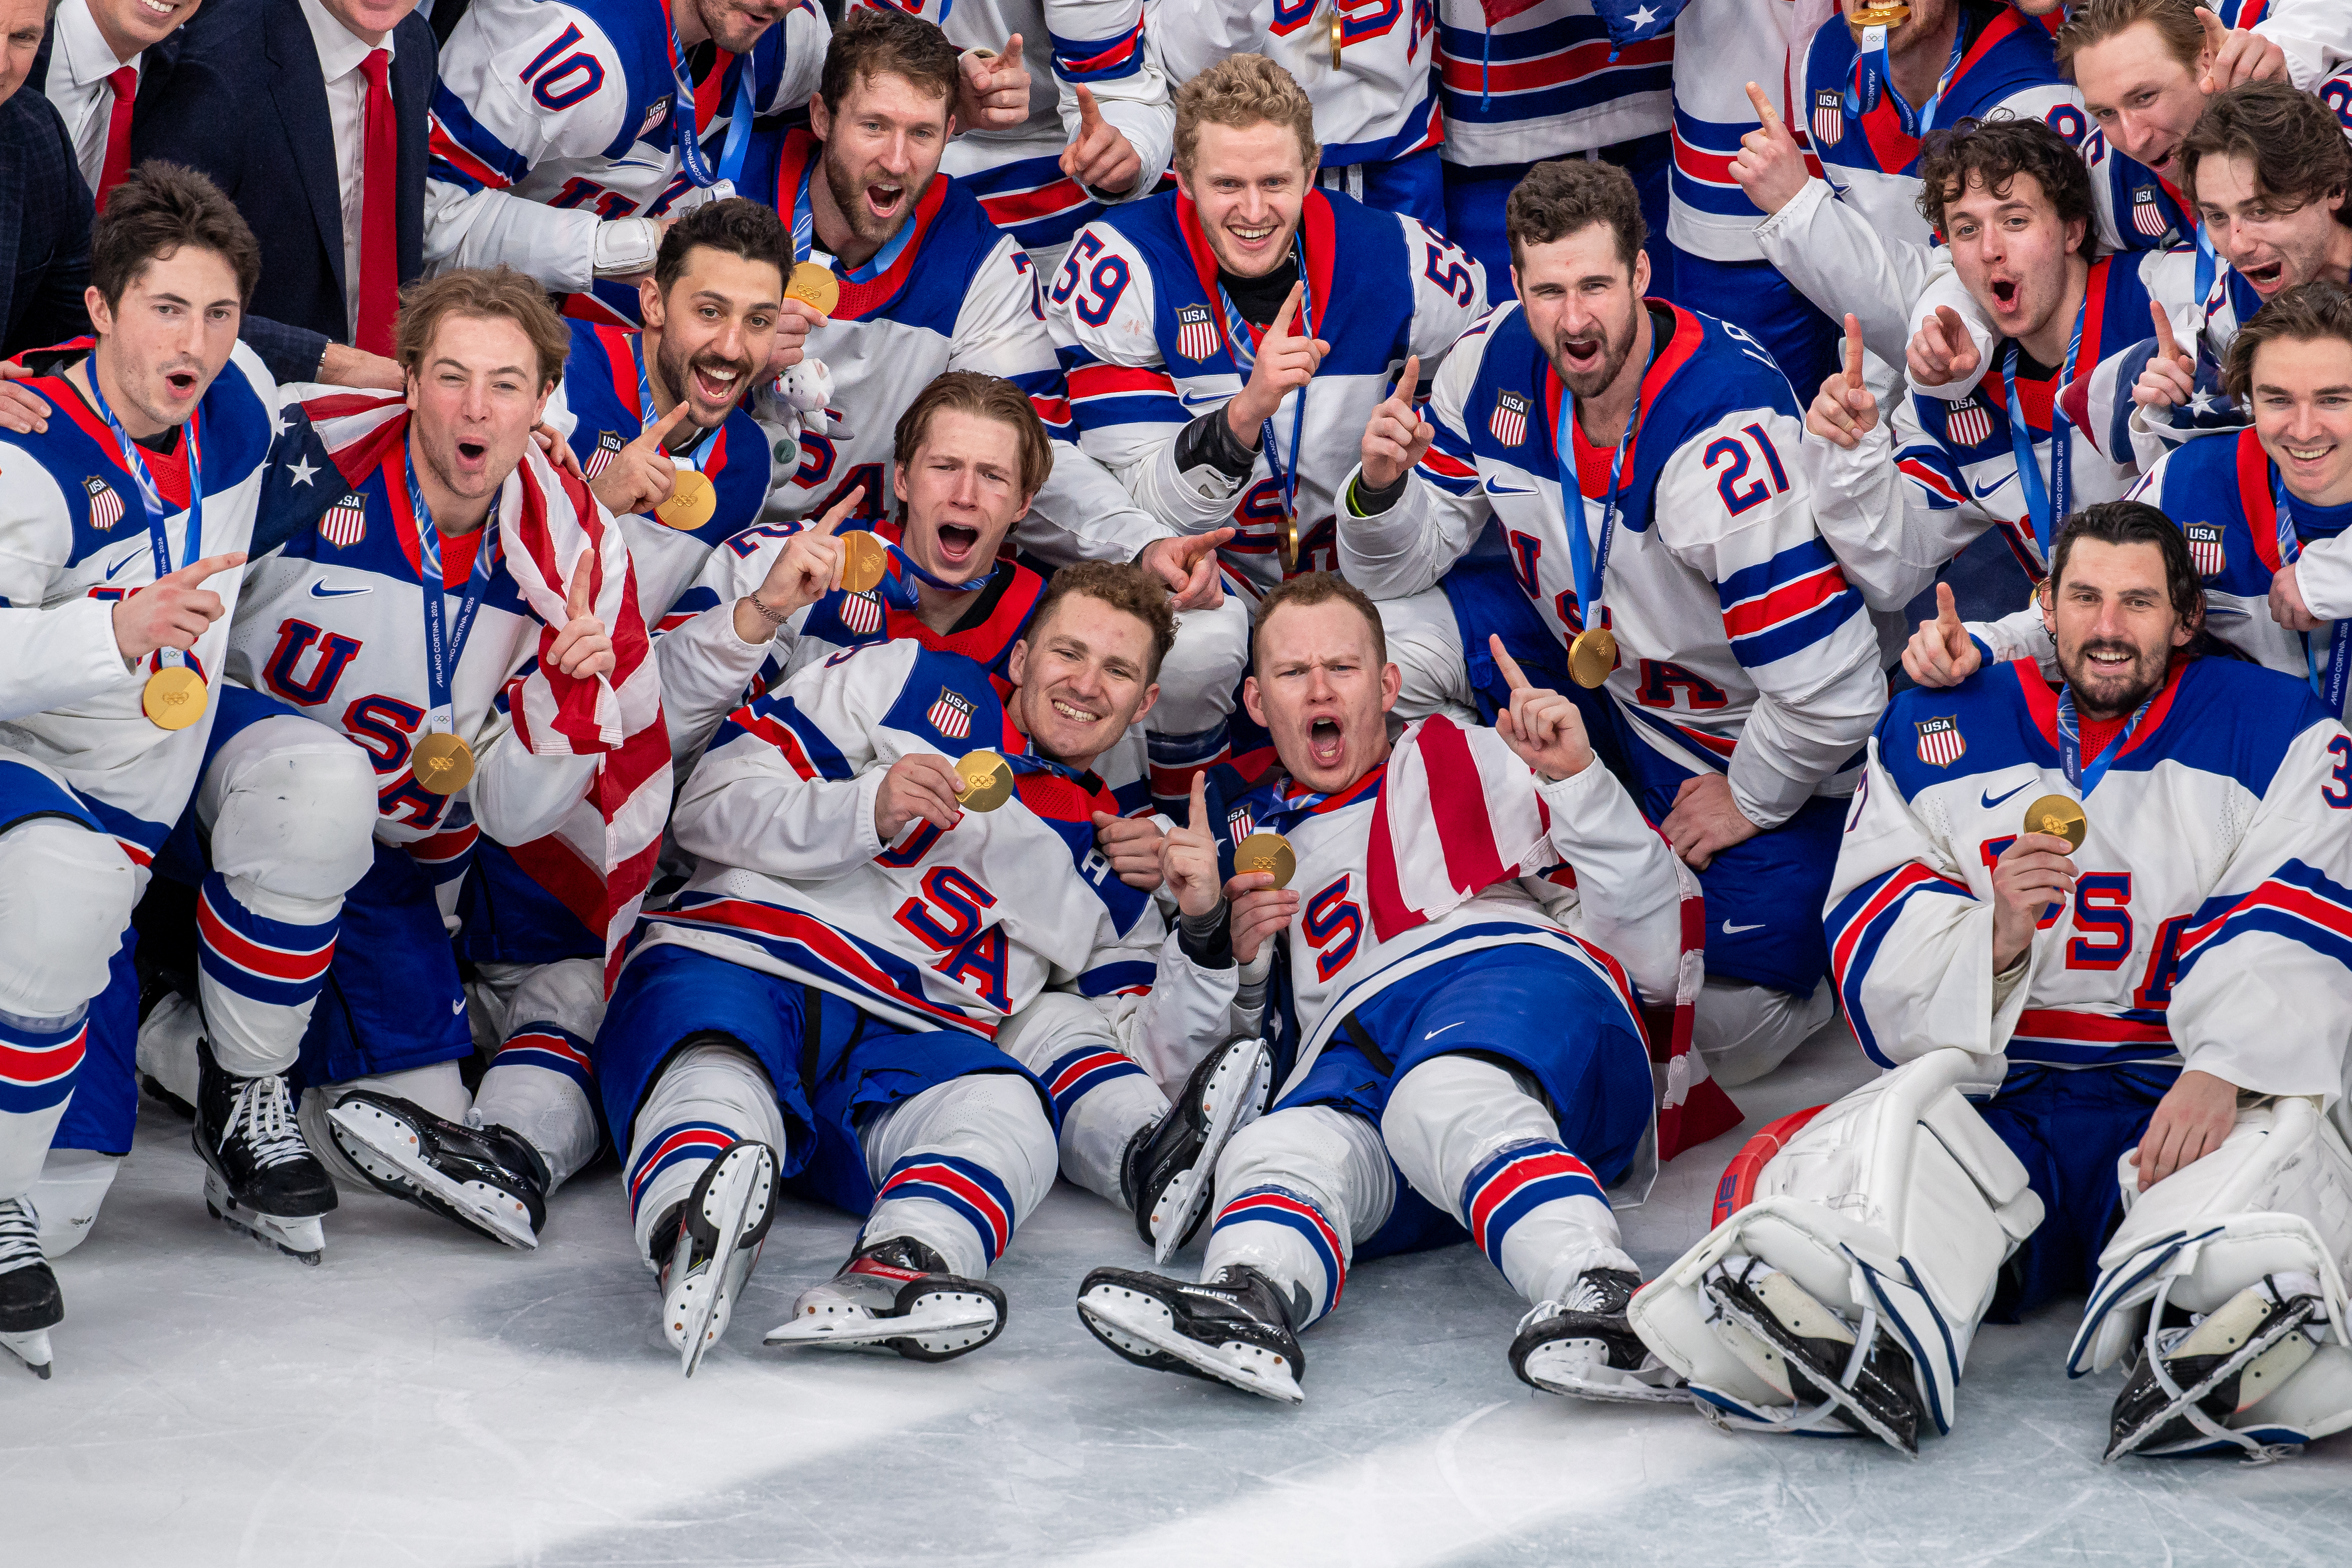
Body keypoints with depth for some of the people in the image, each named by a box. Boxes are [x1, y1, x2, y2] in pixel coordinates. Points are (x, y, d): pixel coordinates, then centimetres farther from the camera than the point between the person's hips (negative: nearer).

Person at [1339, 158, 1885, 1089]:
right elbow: (1399, 572, -4)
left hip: (1760, 746, -6)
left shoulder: (1727, 433, -35)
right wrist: (1383, 487, -26)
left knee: (1729, 1027, -12)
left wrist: (1747, 802, -15)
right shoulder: (1501, 363, -15)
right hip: (1597, 672, 6)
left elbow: (1830, 686, -31)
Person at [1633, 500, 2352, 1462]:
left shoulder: (2274, 732, 8)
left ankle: (2208, 1359, -64)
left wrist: (2221, 1072, -25)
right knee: (1869, 1144, -30)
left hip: (2189, 1105, -1)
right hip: (1992, 1106, 1)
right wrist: (1994, 938, -16)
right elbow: (1875, 959, 6)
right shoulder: (1932, 734, 13)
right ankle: (1874, 1344, -59)